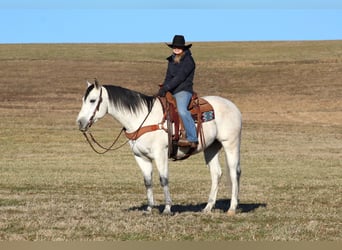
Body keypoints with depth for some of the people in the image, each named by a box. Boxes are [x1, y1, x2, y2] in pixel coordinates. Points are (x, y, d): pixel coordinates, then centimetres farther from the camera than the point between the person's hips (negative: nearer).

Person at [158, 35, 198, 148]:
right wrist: (163, 89, 0)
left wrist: (166, 88, -20)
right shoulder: (171, 61, 18)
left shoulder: (188, 60, -6)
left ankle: (192, 139, -37)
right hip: (171, 92, 9)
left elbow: (180, 77, -15)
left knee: (181, 110, -34)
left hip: (183, 91, -9)